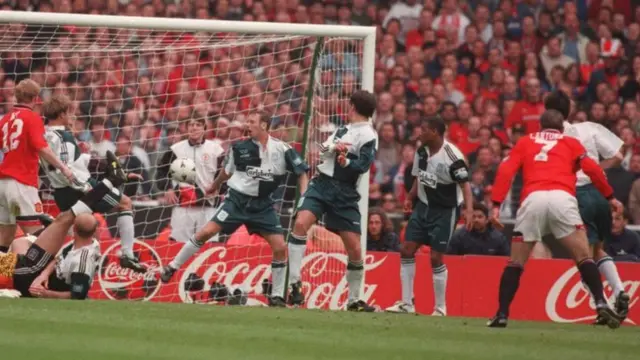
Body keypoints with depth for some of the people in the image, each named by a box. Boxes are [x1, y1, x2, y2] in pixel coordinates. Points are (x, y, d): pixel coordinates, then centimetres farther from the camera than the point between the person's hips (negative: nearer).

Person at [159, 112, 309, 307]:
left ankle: (277, 296, 7)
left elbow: (301, 172, 0)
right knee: (206, 232, -13)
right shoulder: (240, 148, -5)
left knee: (280, 247, -7)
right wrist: (214, 187, 28)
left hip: (262, 205, 1)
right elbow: (227, 172, 13)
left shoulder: (282, 150, -9)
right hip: (237, 199, 0)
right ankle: (172, 267, 1)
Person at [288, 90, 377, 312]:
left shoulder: (367, 135, -4)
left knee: (354, 249, -5)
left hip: (344, 194, -4)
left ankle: (354, 300, 14)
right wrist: (333, 148, -2)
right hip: (322, 183, 4)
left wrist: (347, 162, -36)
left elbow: (363, 165, -15)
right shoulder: (344, 130, 17)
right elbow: (323, 150, 20)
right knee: (301, 223, -22)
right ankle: (294, 282, -17)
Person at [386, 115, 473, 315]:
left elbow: (465, 184, -21)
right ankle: (407, 303, 11)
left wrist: (469, 209, -33)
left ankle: (440, 308, 5)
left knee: (436, 258, -8)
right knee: (406, 250, 2)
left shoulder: (451, 155, -21)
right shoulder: (421, 152, 1)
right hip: (423, 206, 7)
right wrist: (410, 198, 9)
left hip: (445, 210, -7)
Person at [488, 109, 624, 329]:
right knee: (584, 258, 4)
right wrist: (610, 197, 17)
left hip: (532, 199, 1)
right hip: (562, 197, -1)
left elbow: (505, 171, 12)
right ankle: (600, 304, -13)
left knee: (515, 263, 12)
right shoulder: (571, 143, 23)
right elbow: (592, 169, 10)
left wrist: (496, 204, 7)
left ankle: (502, 314, 6)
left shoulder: (524, 143, 26)